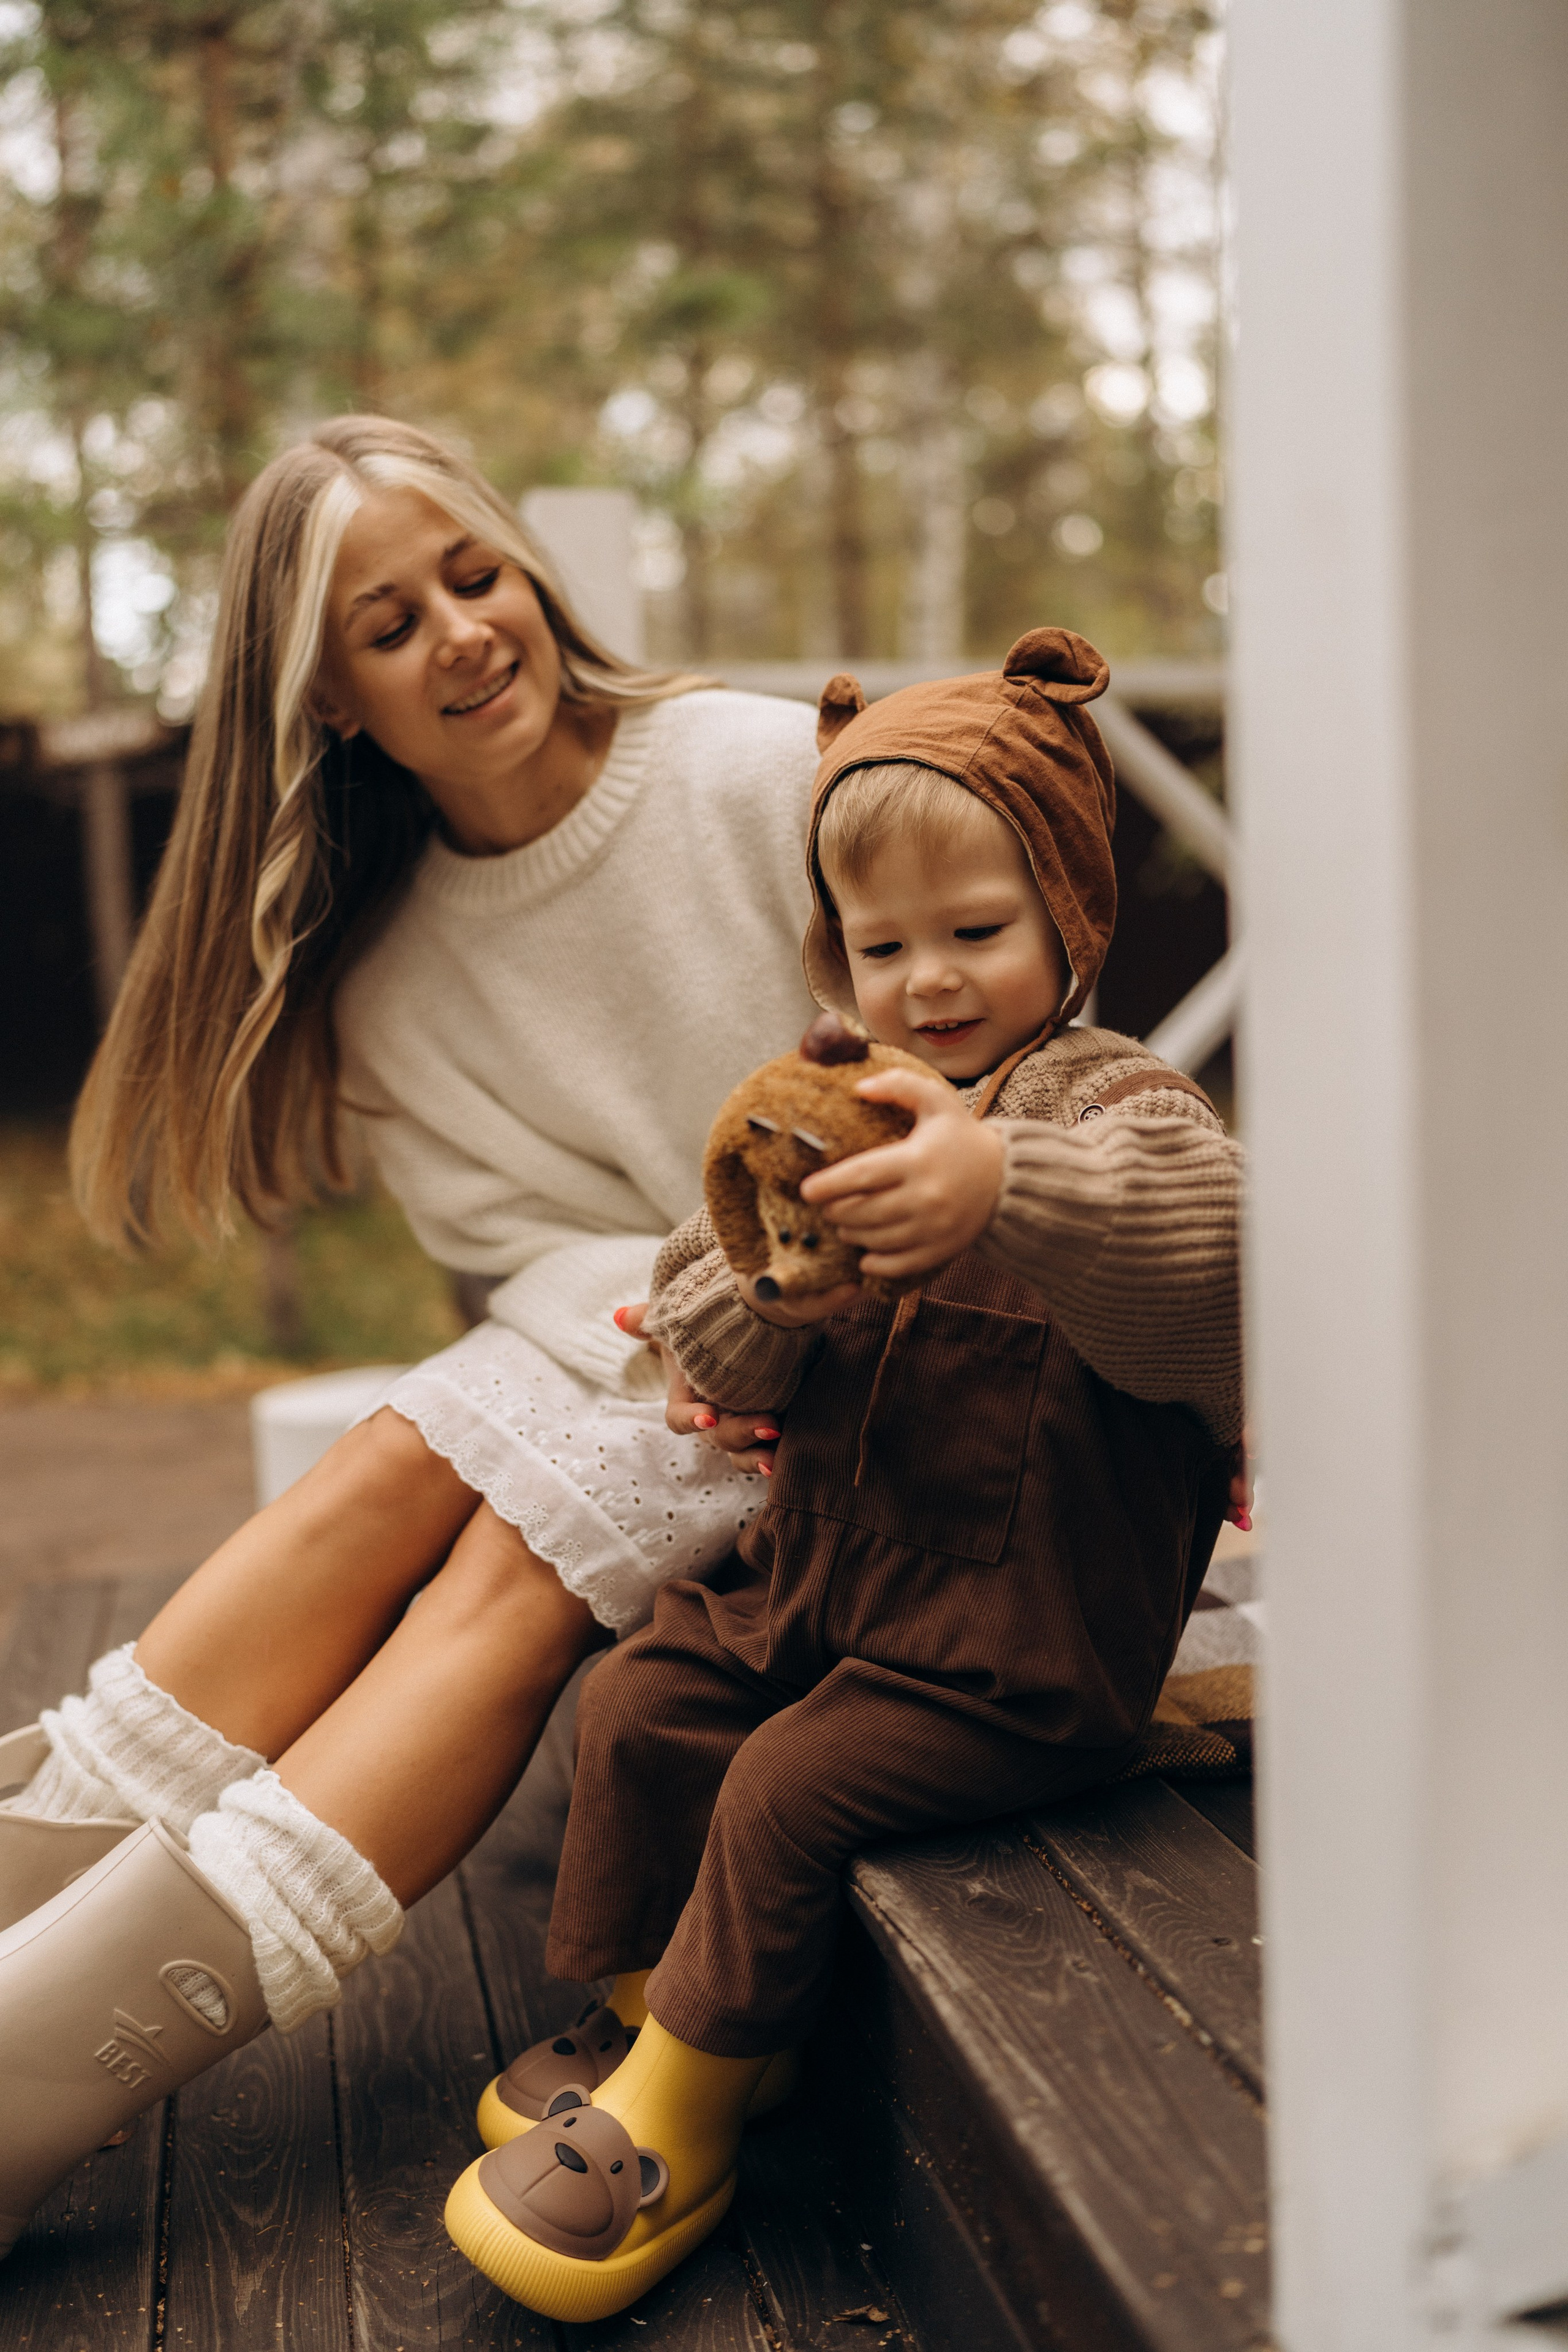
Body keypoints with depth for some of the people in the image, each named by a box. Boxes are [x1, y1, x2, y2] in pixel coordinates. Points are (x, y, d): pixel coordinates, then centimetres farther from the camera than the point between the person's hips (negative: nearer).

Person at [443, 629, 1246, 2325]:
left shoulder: (1112, 1104, -11)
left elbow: (1207, 1230, -36)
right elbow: (708, 1354, 2)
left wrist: (1001, 1184, -50)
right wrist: (768, 1297, -22)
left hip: (1016, 1633, -7)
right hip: (821, 1572, 7)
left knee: (790, 1786, -15)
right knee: (640, 1704, 3)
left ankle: (677, 2129, 5)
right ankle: (633, 2021, 23)